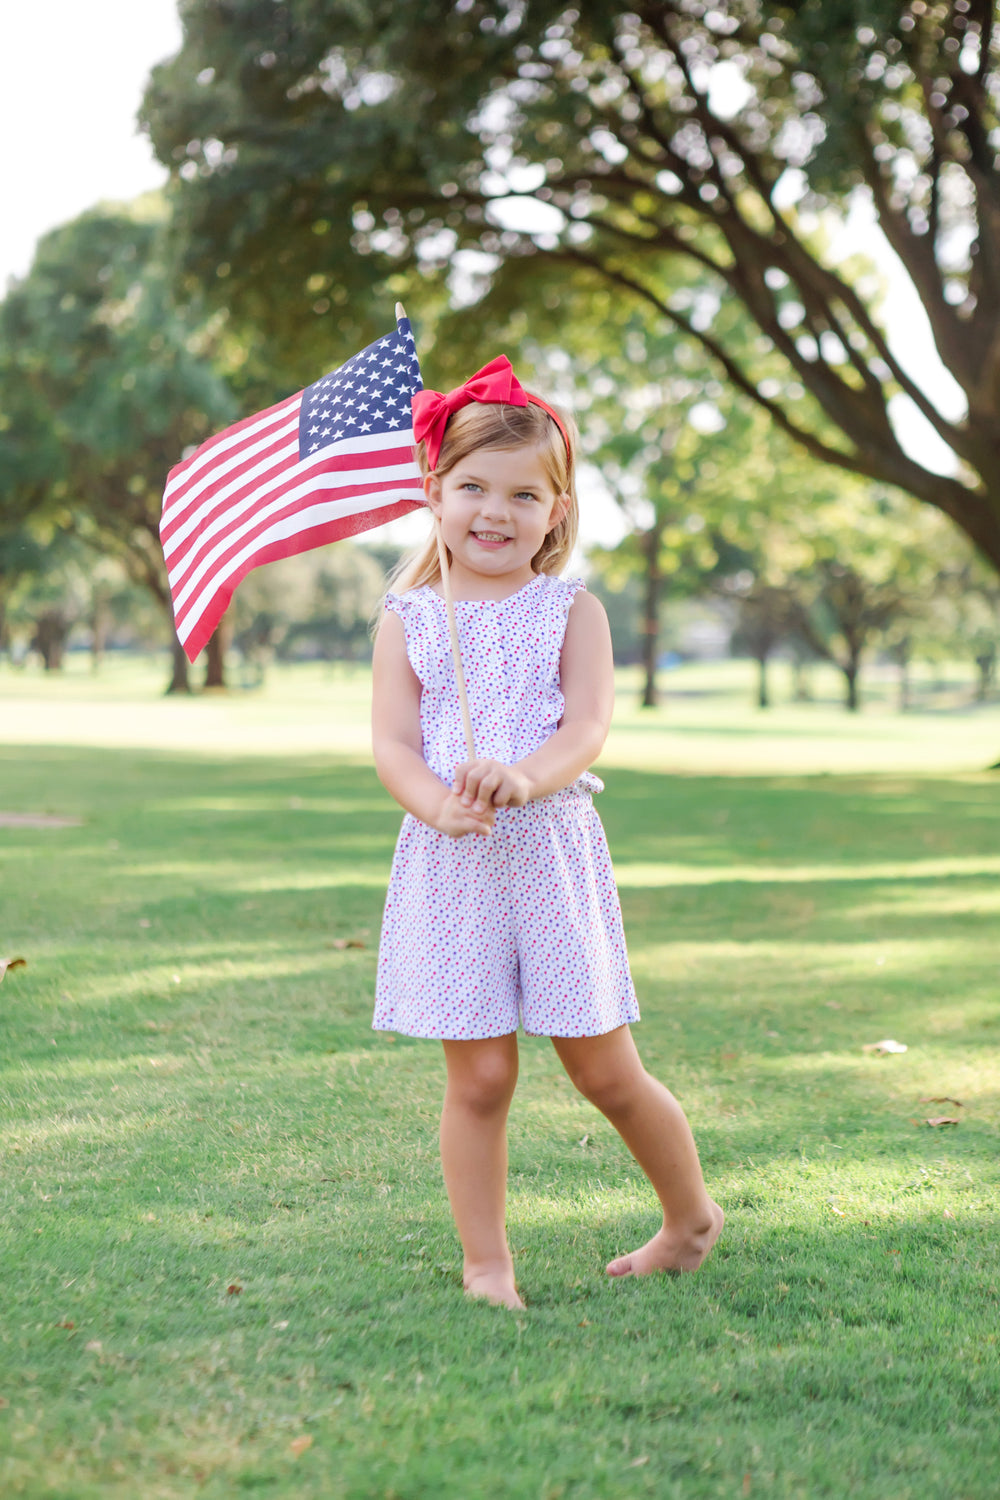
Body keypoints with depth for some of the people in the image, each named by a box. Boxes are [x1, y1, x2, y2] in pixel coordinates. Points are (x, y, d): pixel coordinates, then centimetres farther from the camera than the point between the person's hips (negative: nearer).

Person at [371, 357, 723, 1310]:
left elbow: (588, 727, -8)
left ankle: (692, 1217, 31)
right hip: (451, 866, 0)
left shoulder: (571, 611, 5)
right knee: (478, 1077, 0)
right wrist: (438, 804, -23)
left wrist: (525, 778, -28)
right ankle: (486, 1266, 15)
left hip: (552, 848, 0)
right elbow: (390, 742, -2)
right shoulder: (408, 619, 6)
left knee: (605, 1072, 7)